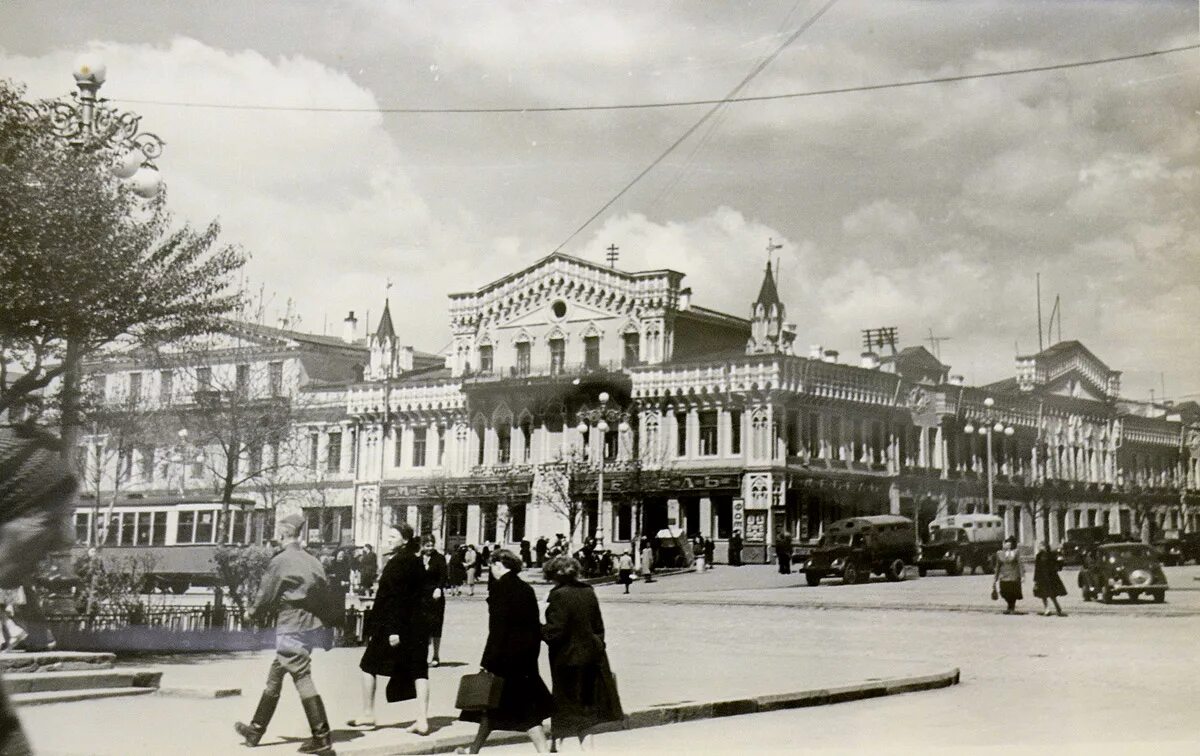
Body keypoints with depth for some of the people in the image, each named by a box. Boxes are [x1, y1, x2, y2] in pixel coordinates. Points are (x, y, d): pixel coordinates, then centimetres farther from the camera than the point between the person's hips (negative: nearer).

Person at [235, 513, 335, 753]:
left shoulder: (280, 561, -11)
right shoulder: (312, 561, 8)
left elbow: (265, 595, -5)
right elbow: (325, 592, 9)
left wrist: (256, 612, 14)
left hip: (291, 628, -8)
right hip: (311, 624, 8)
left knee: (302, 679, -8)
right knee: (274, 677, 17)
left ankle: (321, 736, -11)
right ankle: (255, 730, 26)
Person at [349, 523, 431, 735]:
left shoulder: (397, 562, -14)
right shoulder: (417, 561, 10)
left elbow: (396, 598, -19)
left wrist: (393, 629, -21)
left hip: (393, 623, -7)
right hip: (417, 626, 7)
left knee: (369, 666, 10)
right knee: (418, 669, 4)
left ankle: (368, 715, 16)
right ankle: (422, 720, -3)